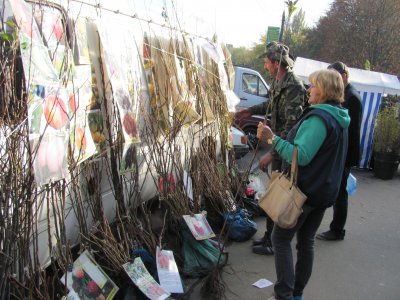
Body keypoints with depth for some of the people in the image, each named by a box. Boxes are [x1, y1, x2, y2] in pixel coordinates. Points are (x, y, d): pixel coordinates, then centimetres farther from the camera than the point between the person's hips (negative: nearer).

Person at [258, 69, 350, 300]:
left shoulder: (318, 118, -20)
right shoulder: (339, 119, 11)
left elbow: (301, 156, -27)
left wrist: (272, 138, -28)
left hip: (304, 190, -9)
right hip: (324, 191, 9)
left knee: (281, 239, 1)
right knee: (306, 241, 15)